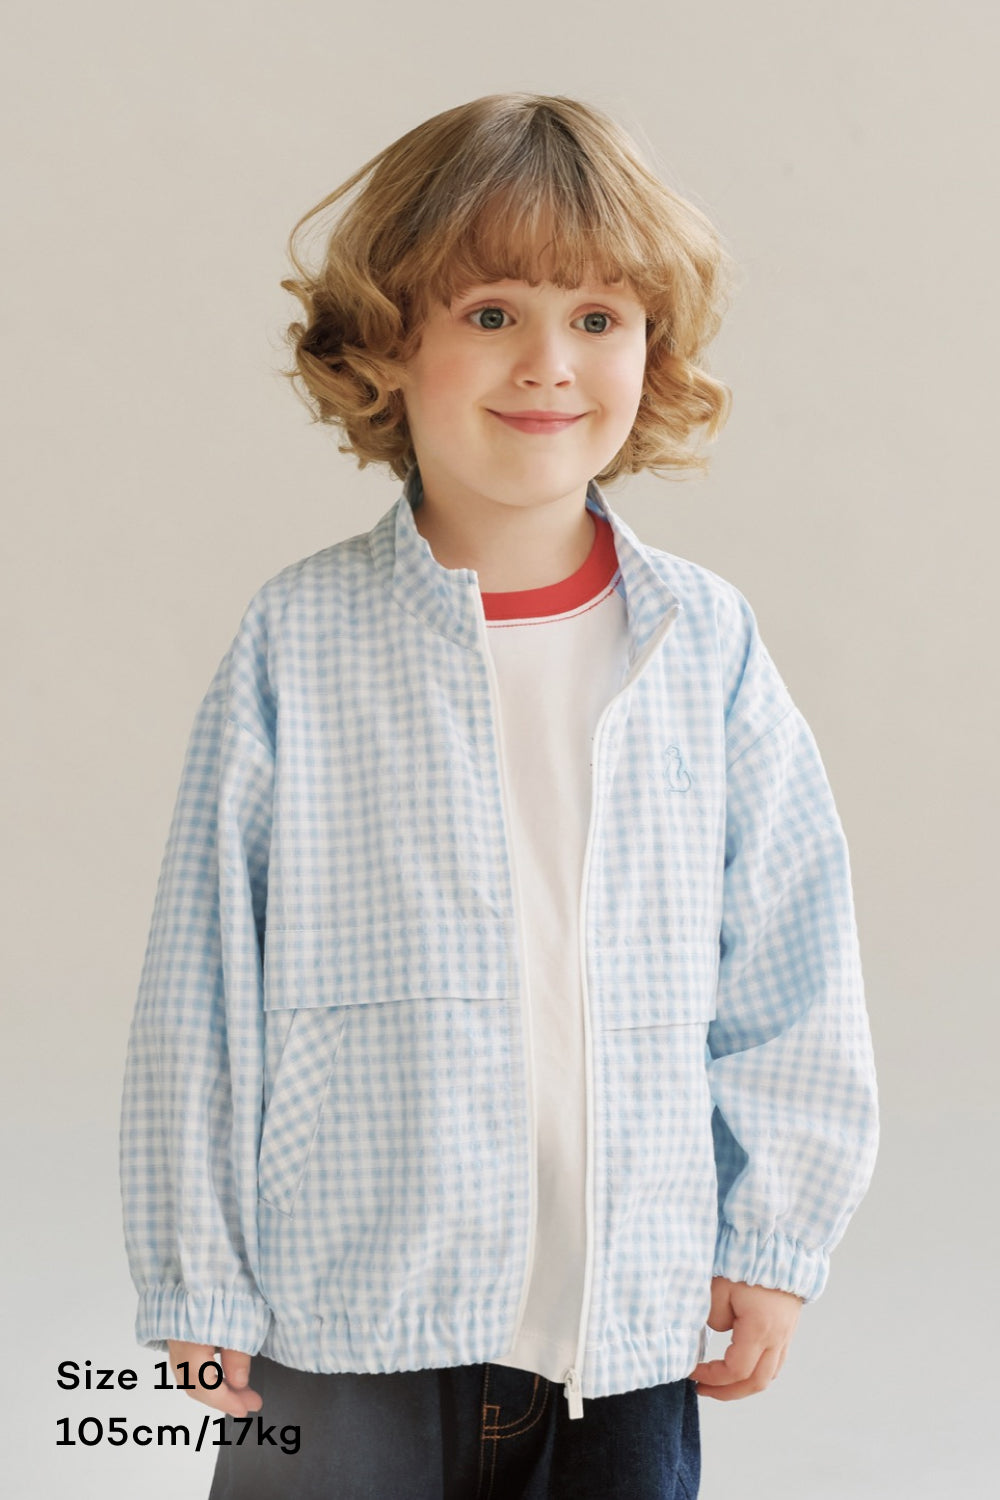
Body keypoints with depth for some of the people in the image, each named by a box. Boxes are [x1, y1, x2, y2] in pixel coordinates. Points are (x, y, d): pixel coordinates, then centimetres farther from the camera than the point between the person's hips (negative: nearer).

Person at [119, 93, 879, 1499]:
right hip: (343, 1328, -1)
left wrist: (776, 1239, 5)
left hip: (629, 1327, 2)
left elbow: (792, 964, 5)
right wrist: (197, 1281, 0)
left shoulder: (705, 643, -1)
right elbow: (200, 988, -2)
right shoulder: (297, 644, -7)